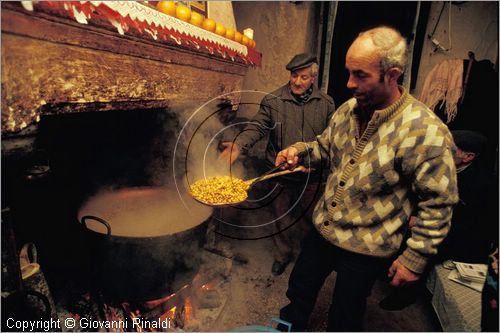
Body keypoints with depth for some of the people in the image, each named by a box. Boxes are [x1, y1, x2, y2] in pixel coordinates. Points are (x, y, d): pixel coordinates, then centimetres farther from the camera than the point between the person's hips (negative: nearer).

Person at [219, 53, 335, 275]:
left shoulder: (326, 103, 0)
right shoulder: (273, 101, -7)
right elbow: (257, 127, -17)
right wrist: (239, 145, -35)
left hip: (311, 175, 1)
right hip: (280, 173, -1)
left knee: (311, 216, 19)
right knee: (282, 217, 17)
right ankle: (283, 254, 42)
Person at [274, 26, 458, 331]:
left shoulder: (426, 131, -24)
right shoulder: (348, 109, -4)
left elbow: (438, 203, -17)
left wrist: (415, 258, -12)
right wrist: (299, 149, -8)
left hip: (366, 249, -5)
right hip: (322, 230, 6)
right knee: (299, 293, 25)